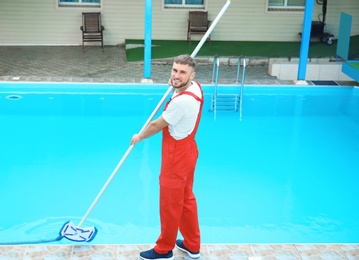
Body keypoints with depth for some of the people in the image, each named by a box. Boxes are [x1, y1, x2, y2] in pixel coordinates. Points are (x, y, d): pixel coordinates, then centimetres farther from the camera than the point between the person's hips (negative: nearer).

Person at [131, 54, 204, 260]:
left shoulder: (182, 101, -31)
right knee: (186, 198, 20)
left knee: (170, 204, 7)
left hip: (177, 156, -10)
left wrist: (139, 137, 0)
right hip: (187, 150, 10)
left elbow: (157, 125, -17)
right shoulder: (195, 87, -1)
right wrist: (175, 86, 12)